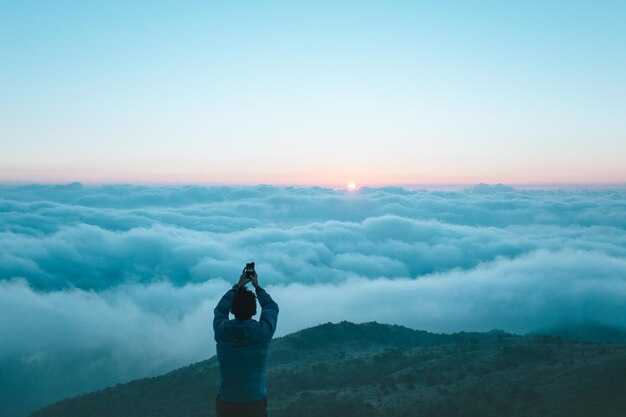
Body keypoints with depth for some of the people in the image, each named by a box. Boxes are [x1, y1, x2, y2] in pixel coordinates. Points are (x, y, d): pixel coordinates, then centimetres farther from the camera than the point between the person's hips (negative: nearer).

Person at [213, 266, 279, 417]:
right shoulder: (263, 331, -18)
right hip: (255, 403, -1)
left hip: (226, 403, 1)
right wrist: (257, 286, 13)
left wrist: (238, 286, 14)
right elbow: (272, 308, 4)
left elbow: (220, 309, 8)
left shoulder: (221, 330, -15)